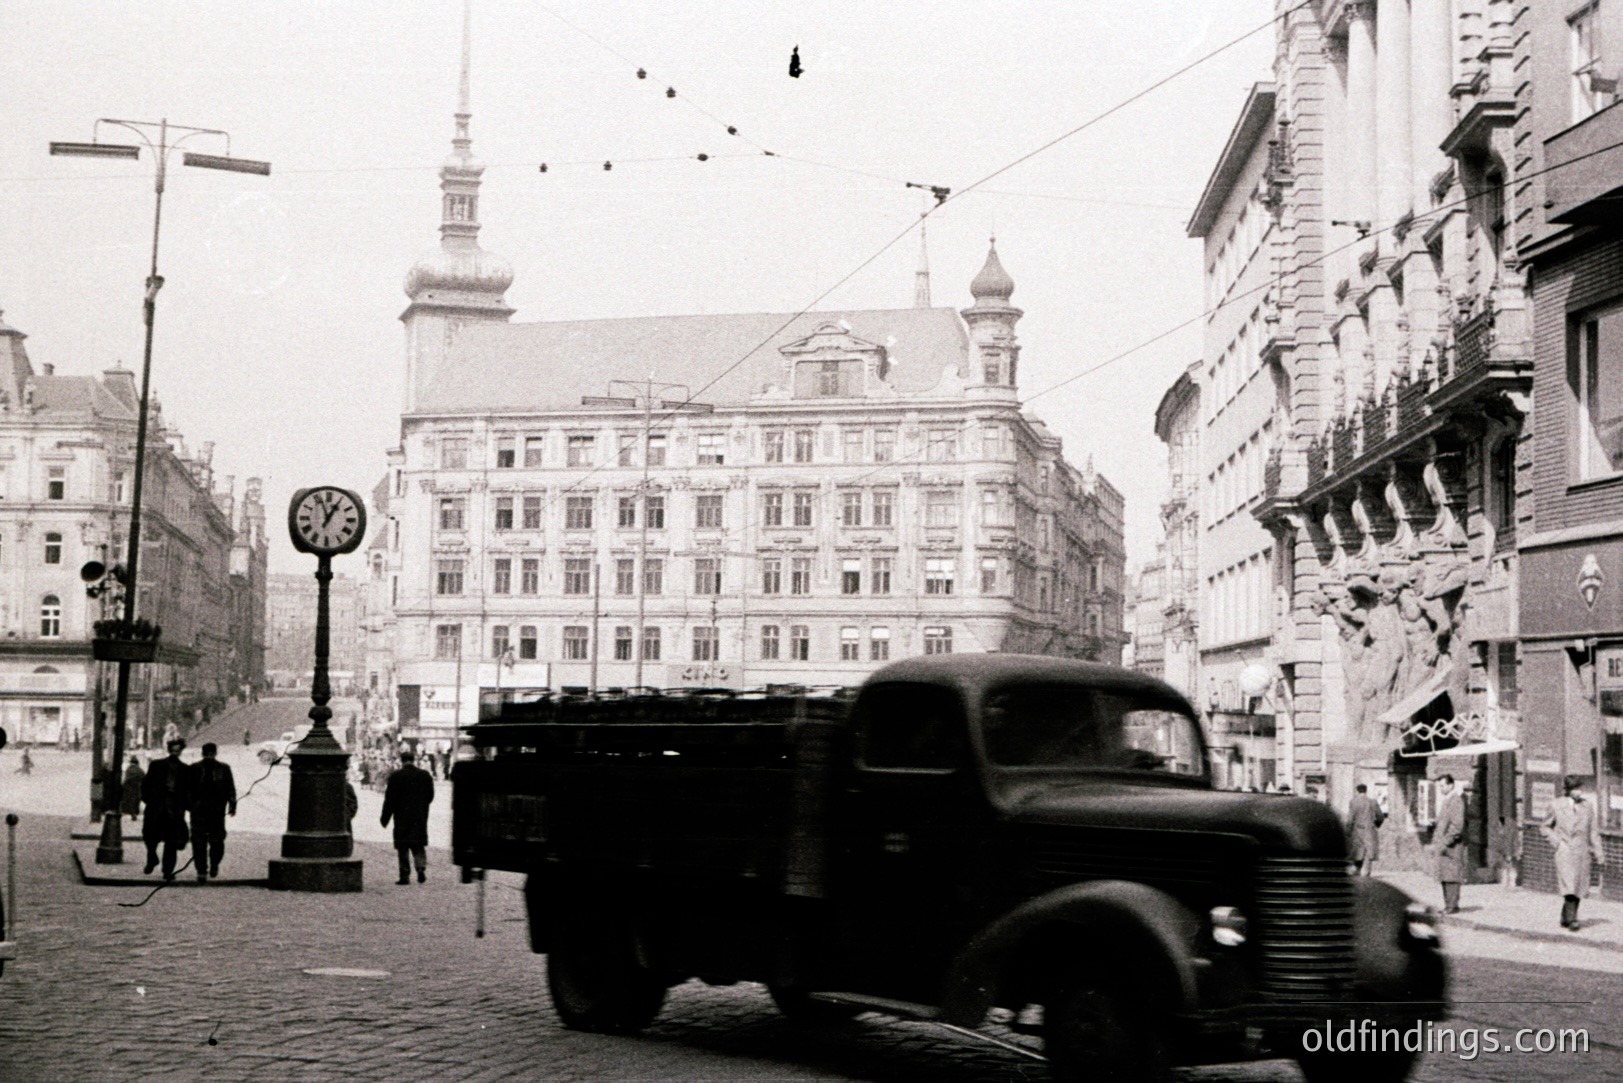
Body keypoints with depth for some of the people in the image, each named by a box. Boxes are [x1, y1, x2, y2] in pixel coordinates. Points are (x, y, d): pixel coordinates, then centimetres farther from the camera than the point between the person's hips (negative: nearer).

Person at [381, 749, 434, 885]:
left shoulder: (396, 776, -10)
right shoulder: (425, 775, 2)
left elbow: (390, 799, -8)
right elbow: (430, 796, 9)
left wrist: (385, 818, 0)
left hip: (402, 818, -3)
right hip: (420, 817, 3)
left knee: (403, 848, 3)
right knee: (419, 846, 10)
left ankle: (405, 875, 1)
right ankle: (421, 868, -11)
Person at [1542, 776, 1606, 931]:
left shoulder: (1587, 807, 10)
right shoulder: (1556, 805, 4)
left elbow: (1593, 831, 14)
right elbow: (1545, 826, 14)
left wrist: (1598, 852, 7)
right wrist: (1555, 840, -2)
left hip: (1582, 852, 3)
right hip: (1564, 851, -3)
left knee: (1579, 888, 5)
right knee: (1568, 885, -15)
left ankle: (1566, 918, 19)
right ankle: (1571, 919, -17)